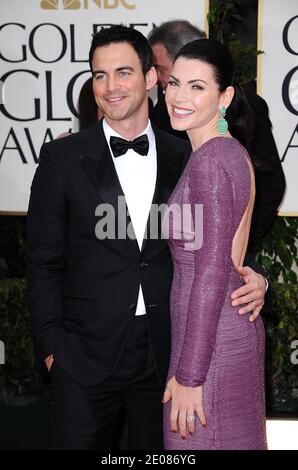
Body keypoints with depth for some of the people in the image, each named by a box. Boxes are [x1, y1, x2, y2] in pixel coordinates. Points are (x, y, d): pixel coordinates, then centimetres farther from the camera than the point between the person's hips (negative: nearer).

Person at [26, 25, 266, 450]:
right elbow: (44, 259, -1)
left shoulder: (183, 157, 3)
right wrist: (50, 344, -4)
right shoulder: (63, 158, -3)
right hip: (87, 351, -2)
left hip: (165, 350, 2)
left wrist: (249, 278, -10)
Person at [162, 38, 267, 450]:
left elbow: (212, 272, -22)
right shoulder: (231, 152, 9)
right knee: (233, 439, 20)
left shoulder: (209, 162, -19)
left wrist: (189, 375, -19)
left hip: (211, 341, -10)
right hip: (236, 328, 10)